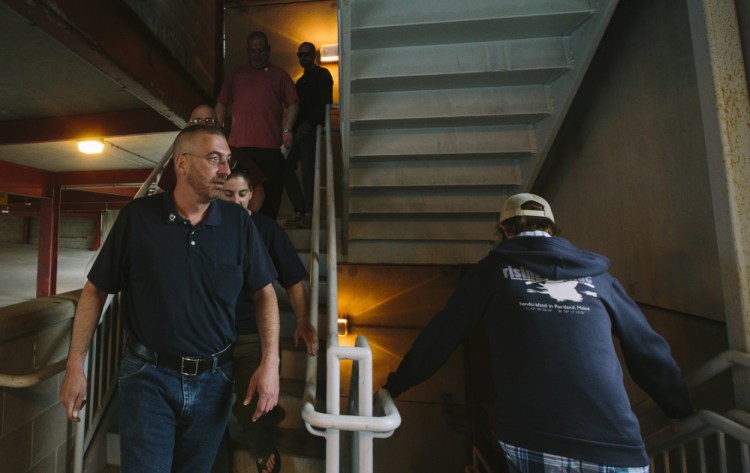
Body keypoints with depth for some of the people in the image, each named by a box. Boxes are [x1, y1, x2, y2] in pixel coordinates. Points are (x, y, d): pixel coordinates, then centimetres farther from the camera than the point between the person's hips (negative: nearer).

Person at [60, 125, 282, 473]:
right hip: (148, 377, -1)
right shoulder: (137, 216, -8)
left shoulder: (238, 222, -7)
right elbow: (95, 290, 1)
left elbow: (264, 293, -4)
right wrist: (75, 366, 0)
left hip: (213, 379, 2)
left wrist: (270, 362, -11)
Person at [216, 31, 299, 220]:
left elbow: (292, 104, 5)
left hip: (271, 144, -2)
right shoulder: (236, 74, 19)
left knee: (271, 191, 1)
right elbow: (221, 103, 17)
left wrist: (287, 129, -9)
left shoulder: (279, 74, 14)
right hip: (239, 143, 2)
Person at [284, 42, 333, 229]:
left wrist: (309, 123, -21)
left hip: (311, 130, -8)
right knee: (287, 169, -1)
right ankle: (300, 211, 3)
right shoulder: (301, 80, 29)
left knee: (307, 171, -13)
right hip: (298, 130, 8)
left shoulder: (322, 74, 6)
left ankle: (309, 214, -7)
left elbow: (325, 102, -10)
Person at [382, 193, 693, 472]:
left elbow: (441, 335, 1)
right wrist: (685, 412, 35)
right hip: (615, 445, 2)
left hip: (529, 442, -1)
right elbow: (648, 350, 17)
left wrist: (395, 385, 12)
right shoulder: (596, 275, 10)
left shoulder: (492, 269, 1)